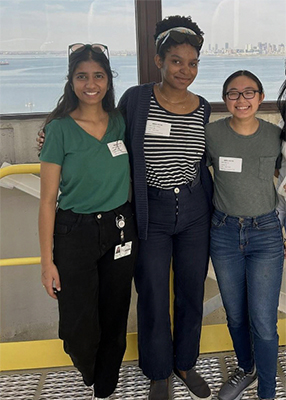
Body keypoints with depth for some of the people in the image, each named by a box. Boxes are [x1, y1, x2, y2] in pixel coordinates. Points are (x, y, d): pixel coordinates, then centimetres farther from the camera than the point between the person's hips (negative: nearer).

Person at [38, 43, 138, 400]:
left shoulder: (121, 122, 2)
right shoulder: (60, 129, -9)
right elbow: (48, 200, -8)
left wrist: (139, 232, 7)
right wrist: (47, 260, -9)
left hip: (120, 230, 3)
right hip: (75, 233, -3)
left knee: (114, 319, 12)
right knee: (79, 327, 0)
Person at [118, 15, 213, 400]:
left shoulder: (202, 108, 3)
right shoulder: (136, 99, -7)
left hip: (194, 213, 3)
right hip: (151, 215, -3)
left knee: (191, 293, 15)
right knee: (153, 299, 9)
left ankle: (185, 363, 41)